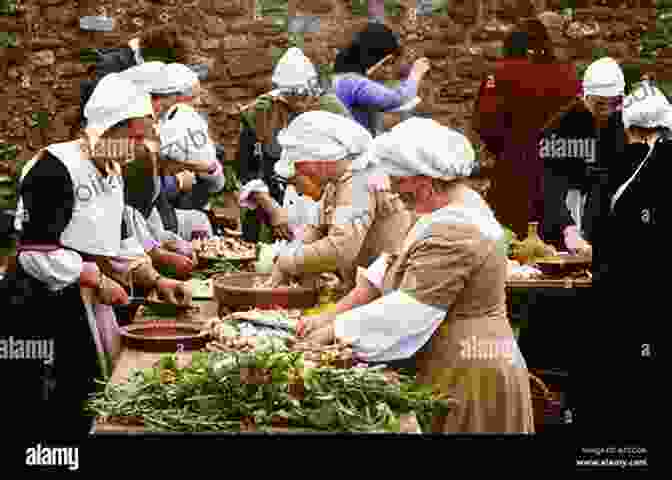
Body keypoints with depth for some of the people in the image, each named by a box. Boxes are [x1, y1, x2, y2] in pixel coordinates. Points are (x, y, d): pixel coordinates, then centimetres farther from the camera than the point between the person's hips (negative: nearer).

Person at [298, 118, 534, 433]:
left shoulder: (453, 233, -22)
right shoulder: (457, 204, 10)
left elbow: (406, 311, -25)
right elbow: (390, 268, 11)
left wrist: (335, 330, -15)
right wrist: (333, 315, 5)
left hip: (466, 378, -10)